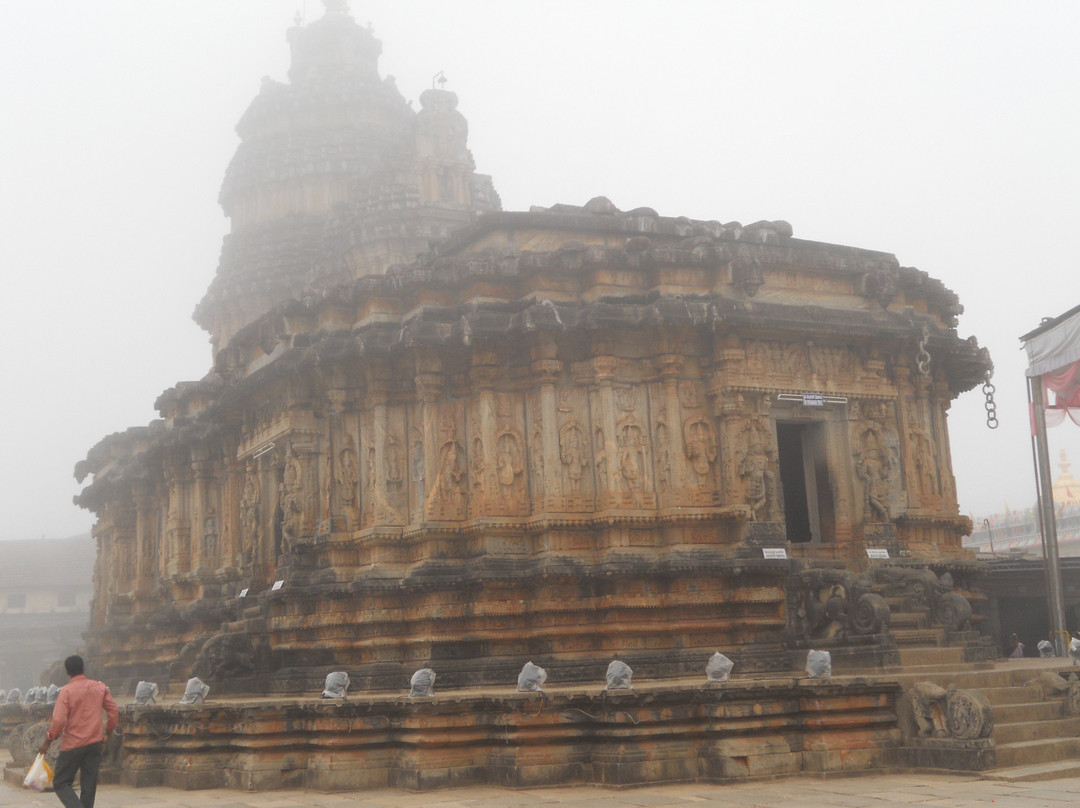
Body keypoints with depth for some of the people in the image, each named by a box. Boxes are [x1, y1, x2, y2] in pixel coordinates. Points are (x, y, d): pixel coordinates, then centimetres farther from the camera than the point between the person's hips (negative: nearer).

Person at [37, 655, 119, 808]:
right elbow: (114, 712, 6)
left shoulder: (66, 691, -11)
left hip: (72, 745, -4)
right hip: (95, 744, 4)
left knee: (61, 783, 7)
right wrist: (107, 734, 19)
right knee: (89, 786, 9)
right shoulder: (100, 687, 3)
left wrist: (47, 742, -5)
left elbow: (59, 721, -17)